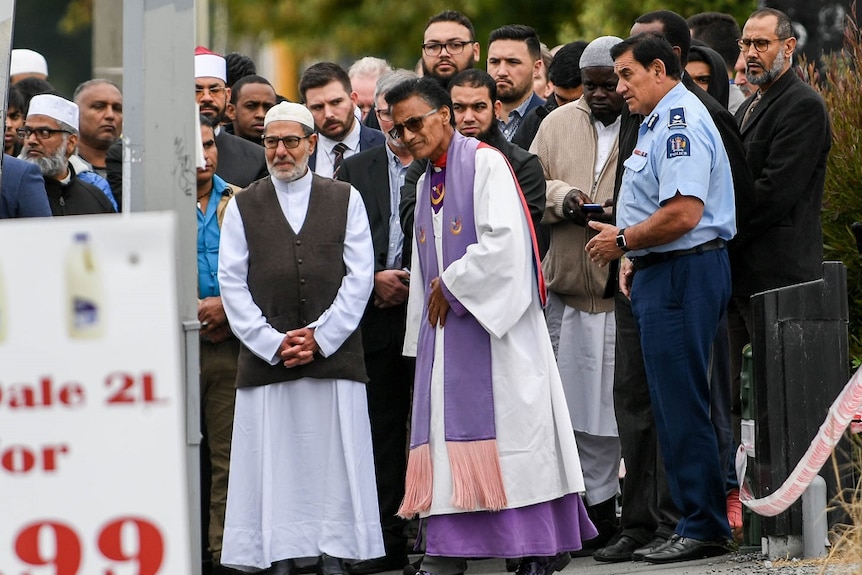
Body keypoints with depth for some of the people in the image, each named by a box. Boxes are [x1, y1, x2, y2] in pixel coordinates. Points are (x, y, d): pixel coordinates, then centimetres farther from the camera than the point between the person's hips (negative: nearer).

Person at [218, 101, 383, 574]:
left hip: (333, 354, 0)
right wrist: (273, 342, -7)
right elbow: (232, 284, 4)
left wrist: (320, 337, -7)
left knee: (334, 464, -2)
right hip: (265, 357, 0)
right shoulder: (244, 207, 11)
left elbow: (359, 277, 4)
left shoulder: (345, 200, 11)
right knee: (274, 465, -2)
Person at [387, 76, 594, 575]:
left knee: (512, 430, -7)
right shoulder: (428, 182, 18)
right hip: (446, 329, 7)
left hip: (493, 324, -7)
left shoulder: (485, 163, -6)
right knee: (447, 438, 0)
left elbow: (503, 241, -18)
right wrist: (425, 320, 12)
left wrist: (451, 286, -10)